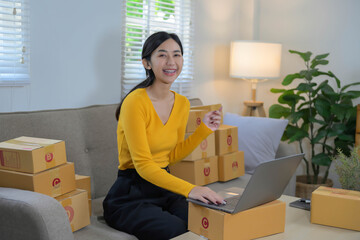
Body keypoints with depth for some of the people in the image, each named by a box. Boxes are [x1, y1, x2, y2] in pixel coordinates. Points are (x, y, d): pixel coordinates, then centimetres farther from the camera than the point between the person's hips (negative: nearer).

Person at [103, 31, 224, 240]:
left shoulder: (182, 103, 7)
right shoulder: (135, 102, -16)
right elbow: (143, 164, -21)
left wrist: (204, 130, 4)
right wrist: (189, 189, -33)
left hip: (164, 189, 6)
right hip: (130, 196, -5)